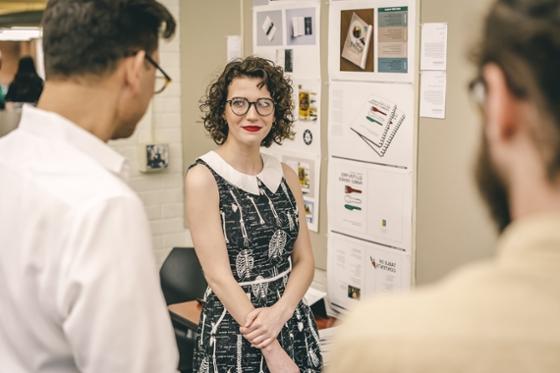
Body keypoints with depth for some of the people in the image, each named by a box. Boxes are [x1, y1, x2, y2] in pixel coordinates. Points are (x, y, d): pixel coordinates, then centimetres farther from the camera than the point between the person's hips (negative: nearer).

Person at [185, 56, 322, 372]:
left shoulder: (285, 175, 4)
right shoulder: (203, 178, -12)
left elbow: (305, 260, 4)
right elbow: (219, 276, -15)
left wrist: (280, 312, -15)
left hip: (293, 320, 5)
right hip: (233, 329, -5)